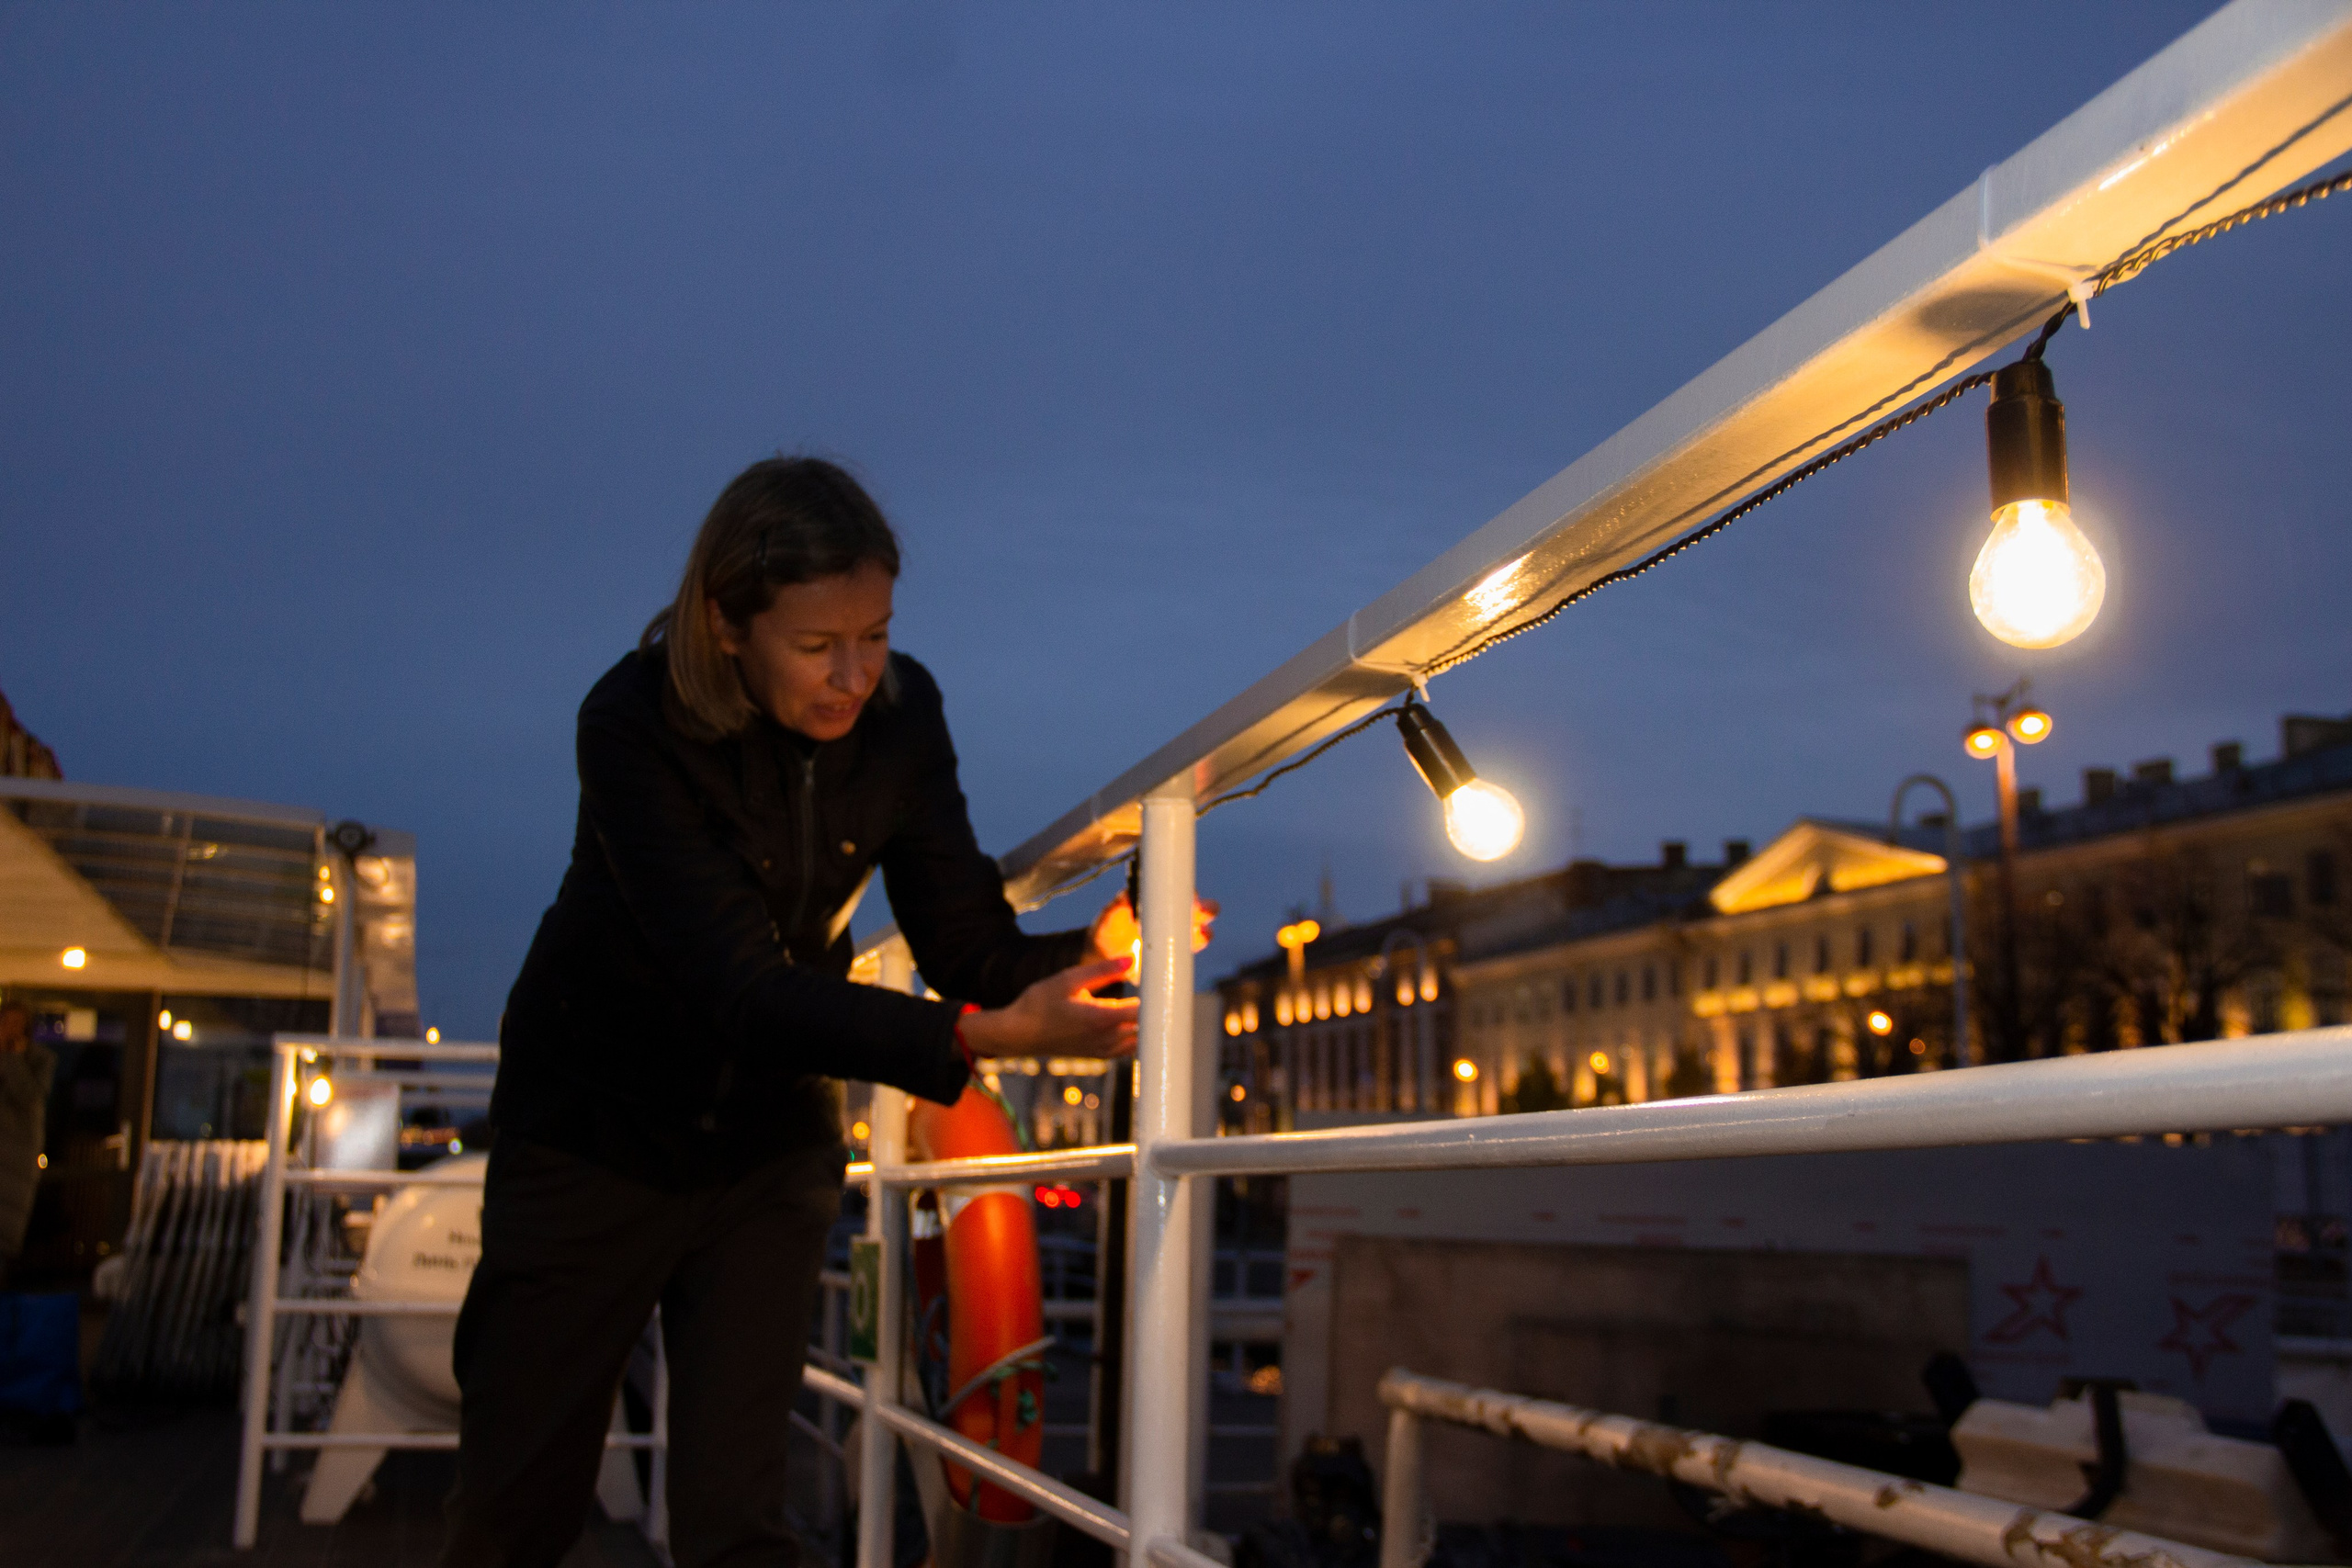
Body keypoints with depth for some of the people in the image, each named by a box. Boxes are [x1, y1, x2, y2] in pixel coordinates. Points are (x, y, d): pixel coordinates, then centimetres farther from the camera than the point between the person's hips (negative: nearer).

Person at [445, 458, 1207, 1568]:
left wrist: (1085, 957, -33)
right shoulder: (635, 722, -27)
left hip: (766, 1145, 3)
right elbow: (742, 989, -34)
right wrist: (980, 1037, -44)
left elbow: (969, 949, -12)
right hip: (596, 1135, -3)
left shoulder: (900, 712, -13)